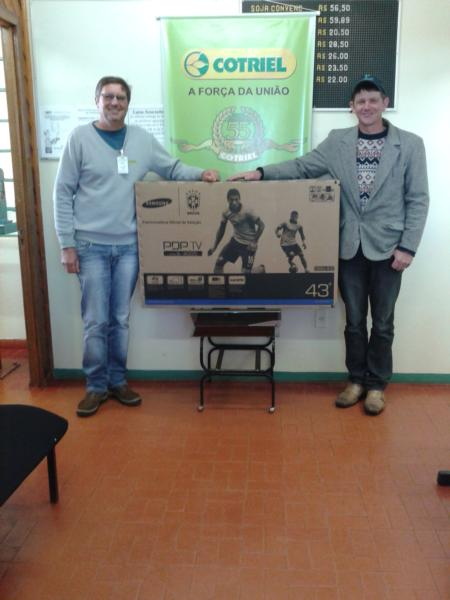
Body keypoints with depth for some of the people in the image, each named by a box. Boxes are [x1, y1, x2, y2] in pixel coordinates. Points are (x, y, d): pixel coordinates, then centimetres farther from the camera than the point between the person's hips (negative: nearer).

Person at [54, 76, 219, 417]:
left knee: (121, 319, 11)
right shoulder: (80, 138, -3)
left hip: (128, 246, 3)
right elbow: (63, 193, -3)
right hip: (91, 246, -3)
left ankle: (118, 381, 25)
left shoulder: (142, 139, 6)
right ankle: (96, 386, 17)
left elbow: (172, 168, 17)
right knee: (96, 321, 1)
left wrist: (201, 173, -4)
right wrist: (67, 244, -7)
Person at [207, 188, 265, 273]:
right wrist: (214, 247, 7)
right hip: (235, 241, 6)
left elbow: (261, 225, -16)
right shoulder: (226, 213, -5)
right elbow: (221, 230, 9)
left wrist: (254, 242, -19)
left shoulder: (246, 212, -23)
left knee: (245, 272, -7)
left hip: (248, 245, -6)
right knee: (219, 263, 1)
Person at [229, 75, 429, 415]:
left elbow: (418, 200, -3)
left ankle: (377, 384, 24)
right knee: (354, 319, 11)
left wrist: (408, 247, -10)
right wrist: (262, 173, -10)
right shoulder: (338, 141, 6)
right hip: (350, 246, 2)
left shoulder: (410, 144, -2)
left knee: (382, 321, 8)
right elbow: (303, 167, 4)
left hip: (387, 246, -2)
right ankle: (357, 380, 27)